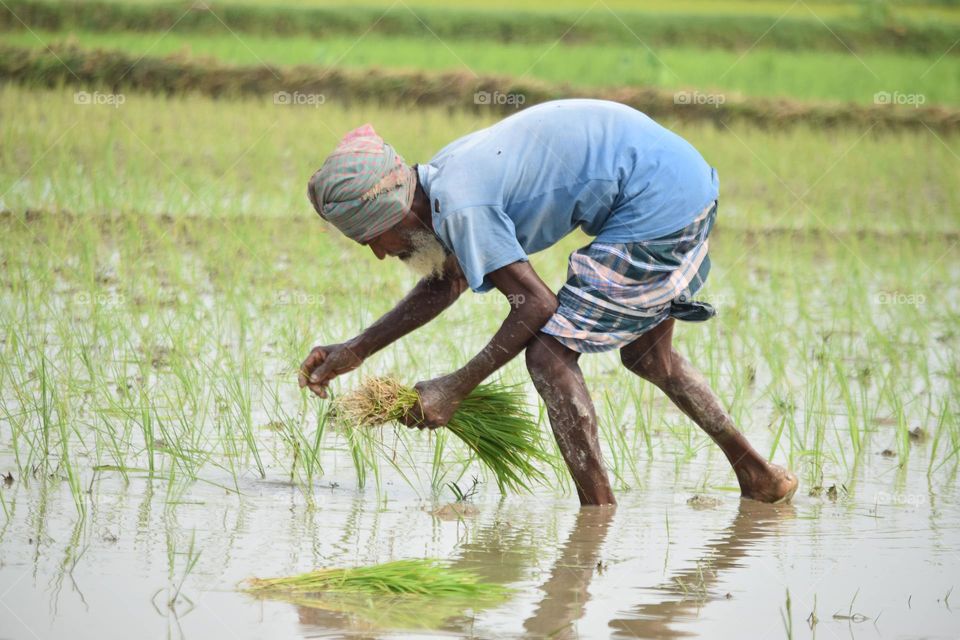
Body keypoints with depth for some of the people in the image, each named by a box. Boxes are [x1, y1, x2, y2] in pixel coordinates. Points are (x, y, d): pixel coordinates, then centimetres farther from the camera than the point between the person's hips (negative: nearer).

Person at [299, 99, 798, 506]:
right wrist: (355, 352, 22)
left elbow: (535, 305, -16)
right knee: (647, 356, 26)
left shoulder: (460, 204, -21)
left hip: (656, 205, -11)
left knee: (550, 356, -7)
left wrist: (454, 389, -9)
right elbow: (447, 283, 24)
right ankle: (760, 477, 37)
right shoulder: (447, 173, 9)